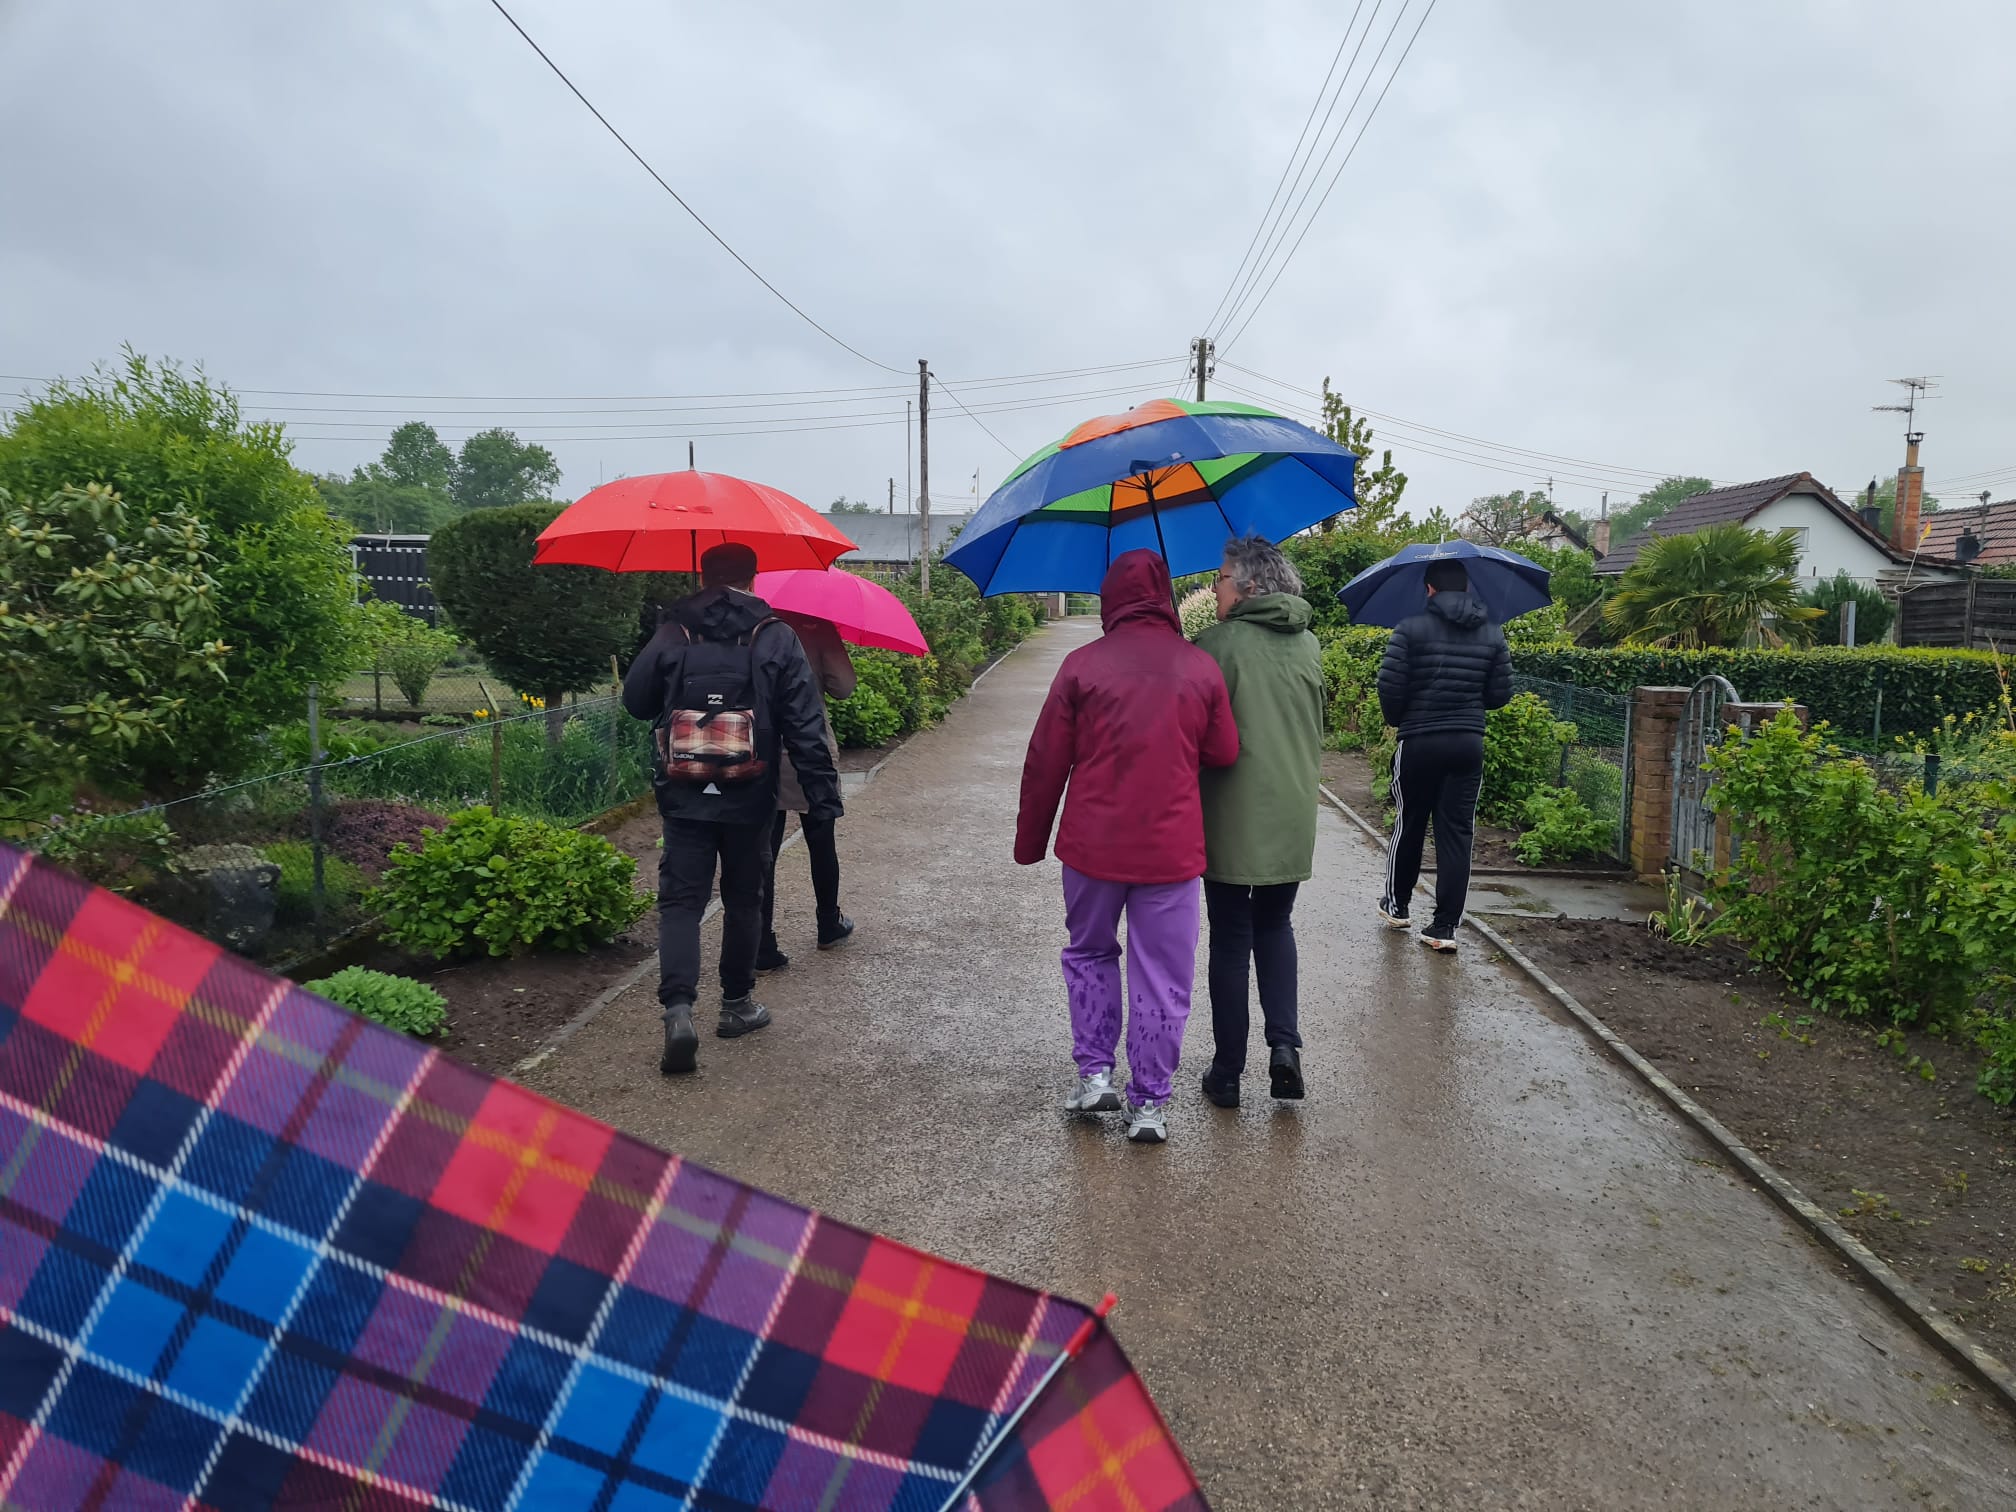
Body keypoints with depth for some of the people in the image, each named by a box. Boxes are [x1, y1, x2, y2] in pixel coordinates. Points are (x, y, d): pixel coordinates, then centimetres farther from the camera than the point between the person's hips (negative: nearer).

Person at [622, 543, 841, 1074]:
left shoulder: (672, 635, -2)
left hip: (684, 800, 0)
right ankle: (737, 1004, 27)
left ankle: (678, 1009, -13)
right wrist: (824, 795, -6)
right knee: (743, 900, 15)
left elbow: (635, 700, 8)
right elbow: (805, 727, -7)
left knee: (681, 901, 3)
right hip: (749, 801, 0)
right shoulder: (777, 640, -4)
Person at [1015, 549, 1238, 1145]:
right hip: (1171, 849, 0)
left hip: (1093, 845, 0)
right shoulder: (1201, 668, -3)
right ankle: (1149, 1105, 14)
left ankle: (1094, 1074, 18)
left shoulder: (1082, 665, -6)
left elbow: (1045, 761, -3)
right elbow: (1223, 755, 3)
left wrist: (1030, 839, 8)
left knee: (1089, 953, 22)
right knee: (1161, 977, 9)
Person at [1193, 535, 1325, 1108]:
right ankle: (1285, 1043, 5)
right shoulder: (1309, 646, 6)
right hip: (1293, 816, 5)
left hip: (1232, 818, -4)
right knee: (1275, 927, 21)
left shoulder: (1218, 644, -13)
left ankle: (1227, 1072, 14)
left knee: (1230, 941, 7)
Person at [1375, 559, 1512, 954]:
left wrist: (1397, 719, 7)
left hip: (1419, 743, -2)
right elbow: (1500, 695, 4)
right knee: (1457, 833, 4)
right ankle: (1445, 926, 3)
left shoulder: (1411, 628, -9)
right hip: (1468, 744, 2)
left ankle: (1396, 905, 29)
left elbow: (1390, 686, -13)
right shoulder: (1493, 634, 4)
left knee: (1409, 825, 14)